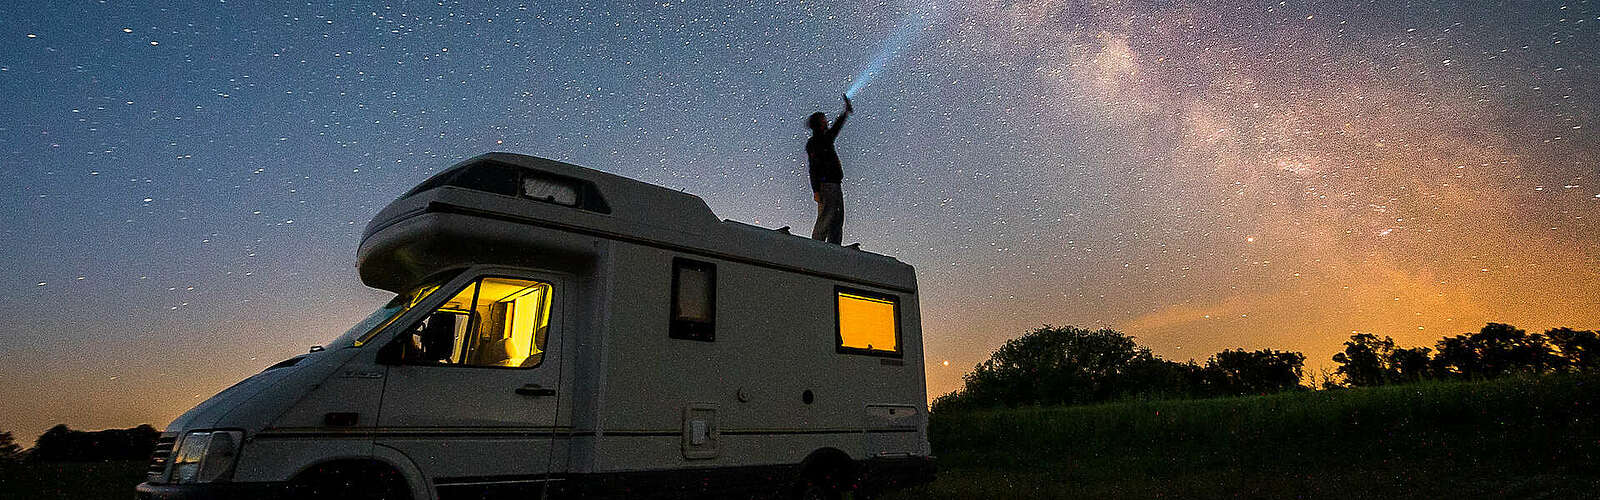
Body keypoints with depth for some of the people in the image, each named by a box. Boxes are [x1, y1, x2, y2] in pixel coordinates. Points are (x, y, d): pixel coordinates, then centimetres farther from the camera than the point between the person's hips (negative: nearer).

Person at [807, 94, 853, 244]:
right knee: (826, 216, -17)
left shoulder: (826, 139, 22)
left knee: (838, 219, 3)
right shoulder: (812, 143, -3)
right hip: (825, 185, -9)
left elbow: (836, 128, 43)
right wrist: (815, 190, -19)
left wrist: (846, 112, 50)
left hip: (835, 185, 9)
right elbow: (813, 168, -11)